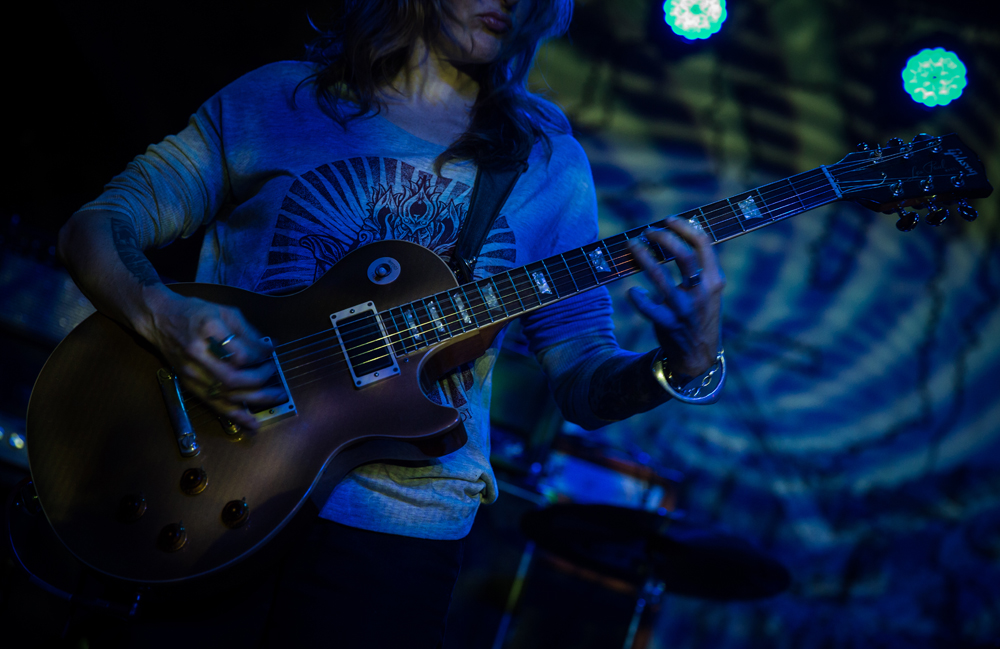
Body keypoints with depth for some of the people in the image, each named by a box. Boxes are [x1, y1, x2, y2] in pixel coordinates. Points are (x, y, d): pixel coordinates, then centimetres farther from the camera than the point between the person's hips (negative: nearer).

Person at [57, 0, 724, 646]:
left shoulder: (546, 156, 7)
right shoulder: (277, 99, 3)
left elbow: (584, 378, 4)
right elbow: (95, 225, 4)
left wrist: (684, 364, -17)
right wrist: (159, 314, -18)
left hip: (398, 527, 1)